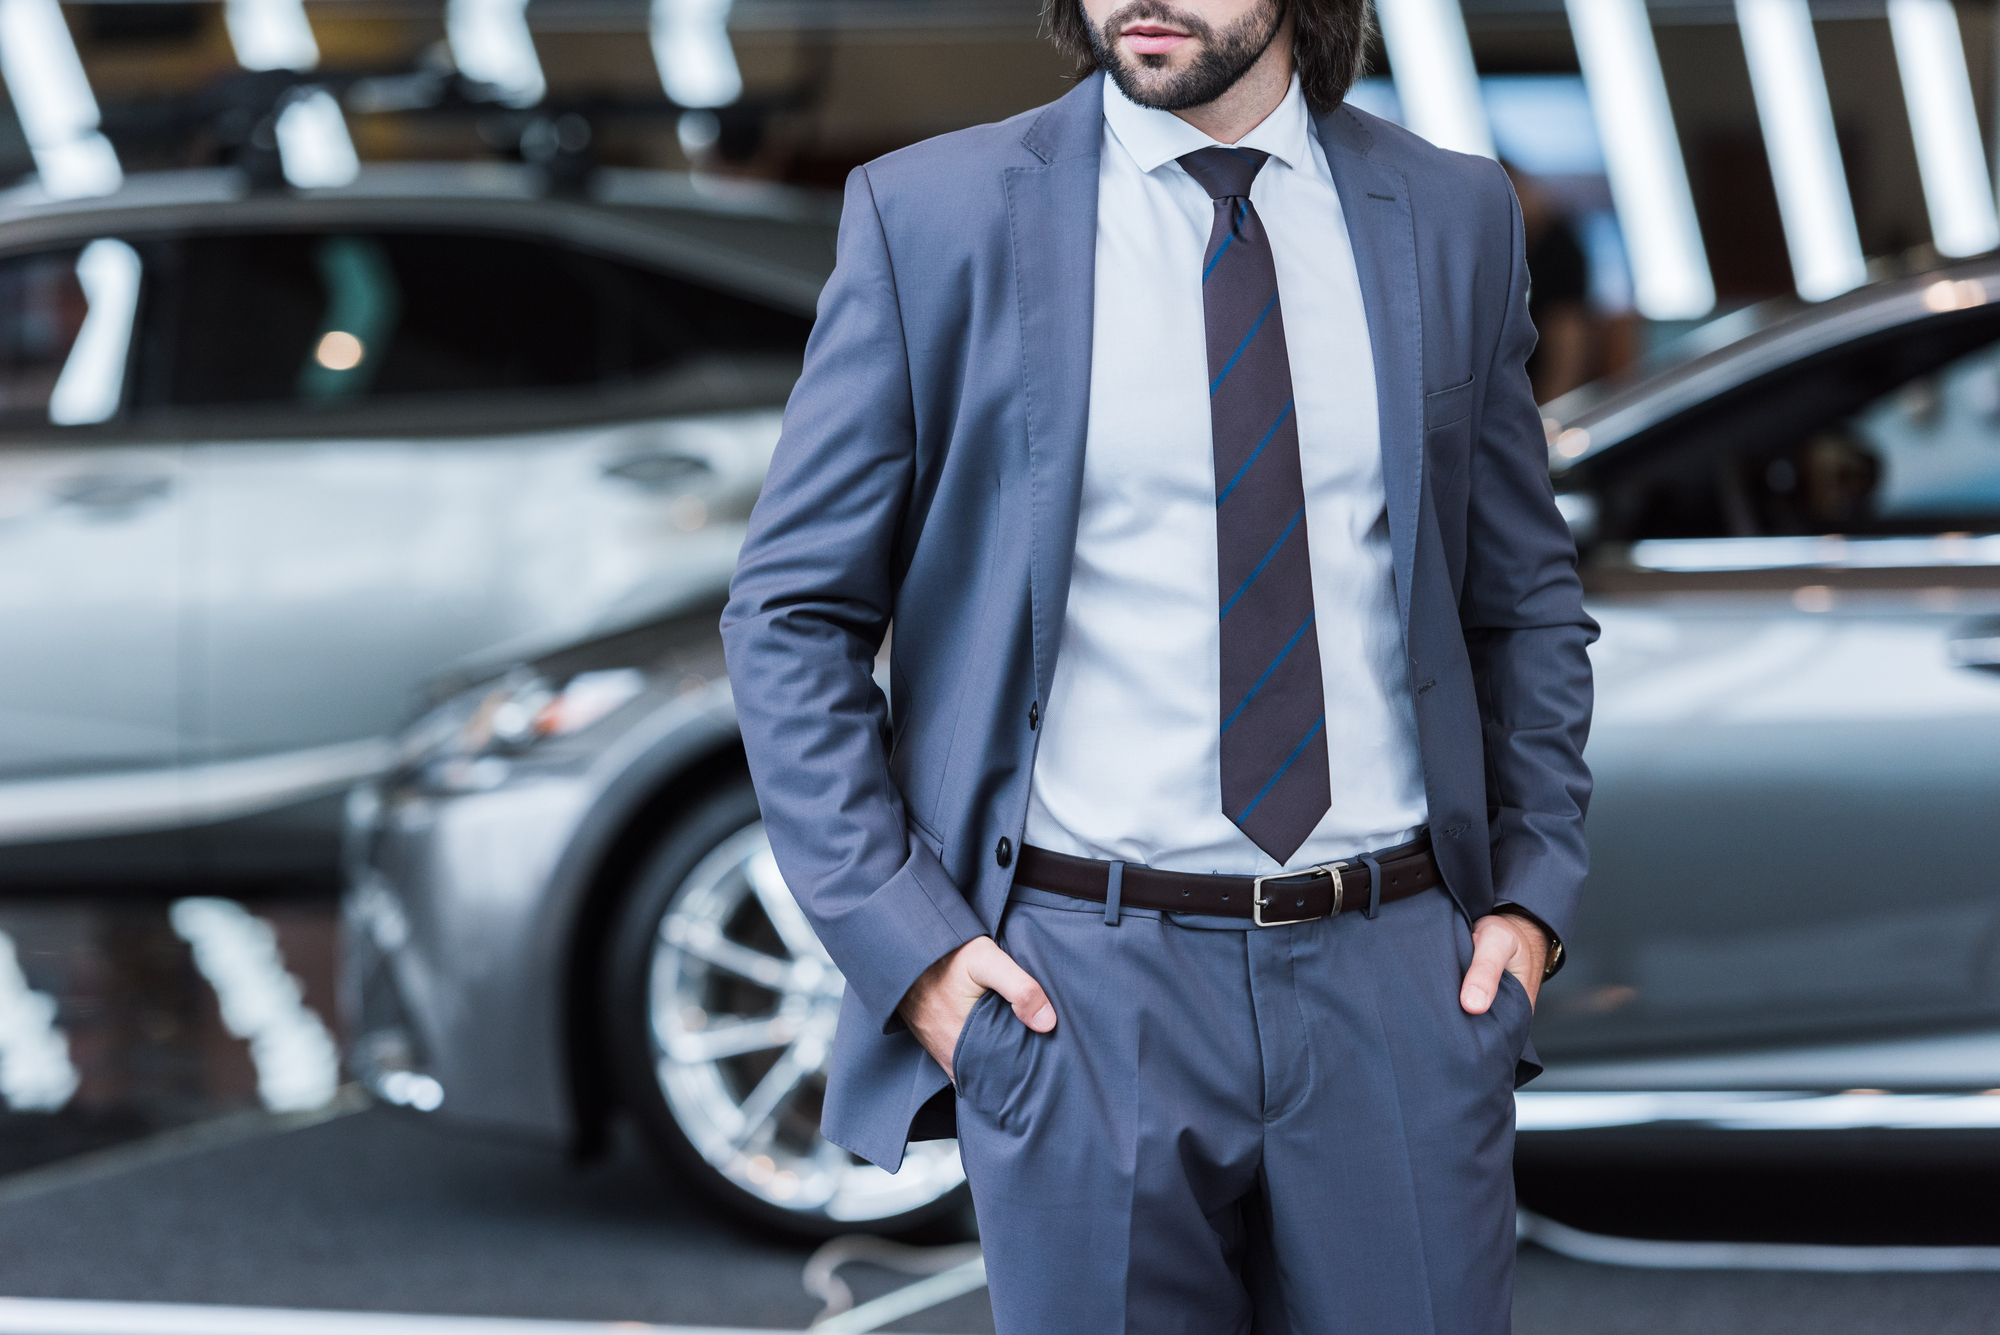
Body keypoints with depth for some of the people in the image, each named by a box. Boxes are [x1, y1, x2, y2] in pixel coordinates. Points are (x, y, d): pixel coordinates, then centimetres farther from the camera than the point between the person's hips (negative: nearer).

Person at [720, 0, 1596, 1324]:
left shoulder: (1454, 218, 7)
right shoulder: (933, 218, -1)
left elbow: (1528, 602, 16)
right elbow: (792, 614, 2)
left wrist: (1535, 892, 5)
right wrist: (900, 935, -7)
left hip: (1396, 975, 2)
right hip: (1077, 993, -2)